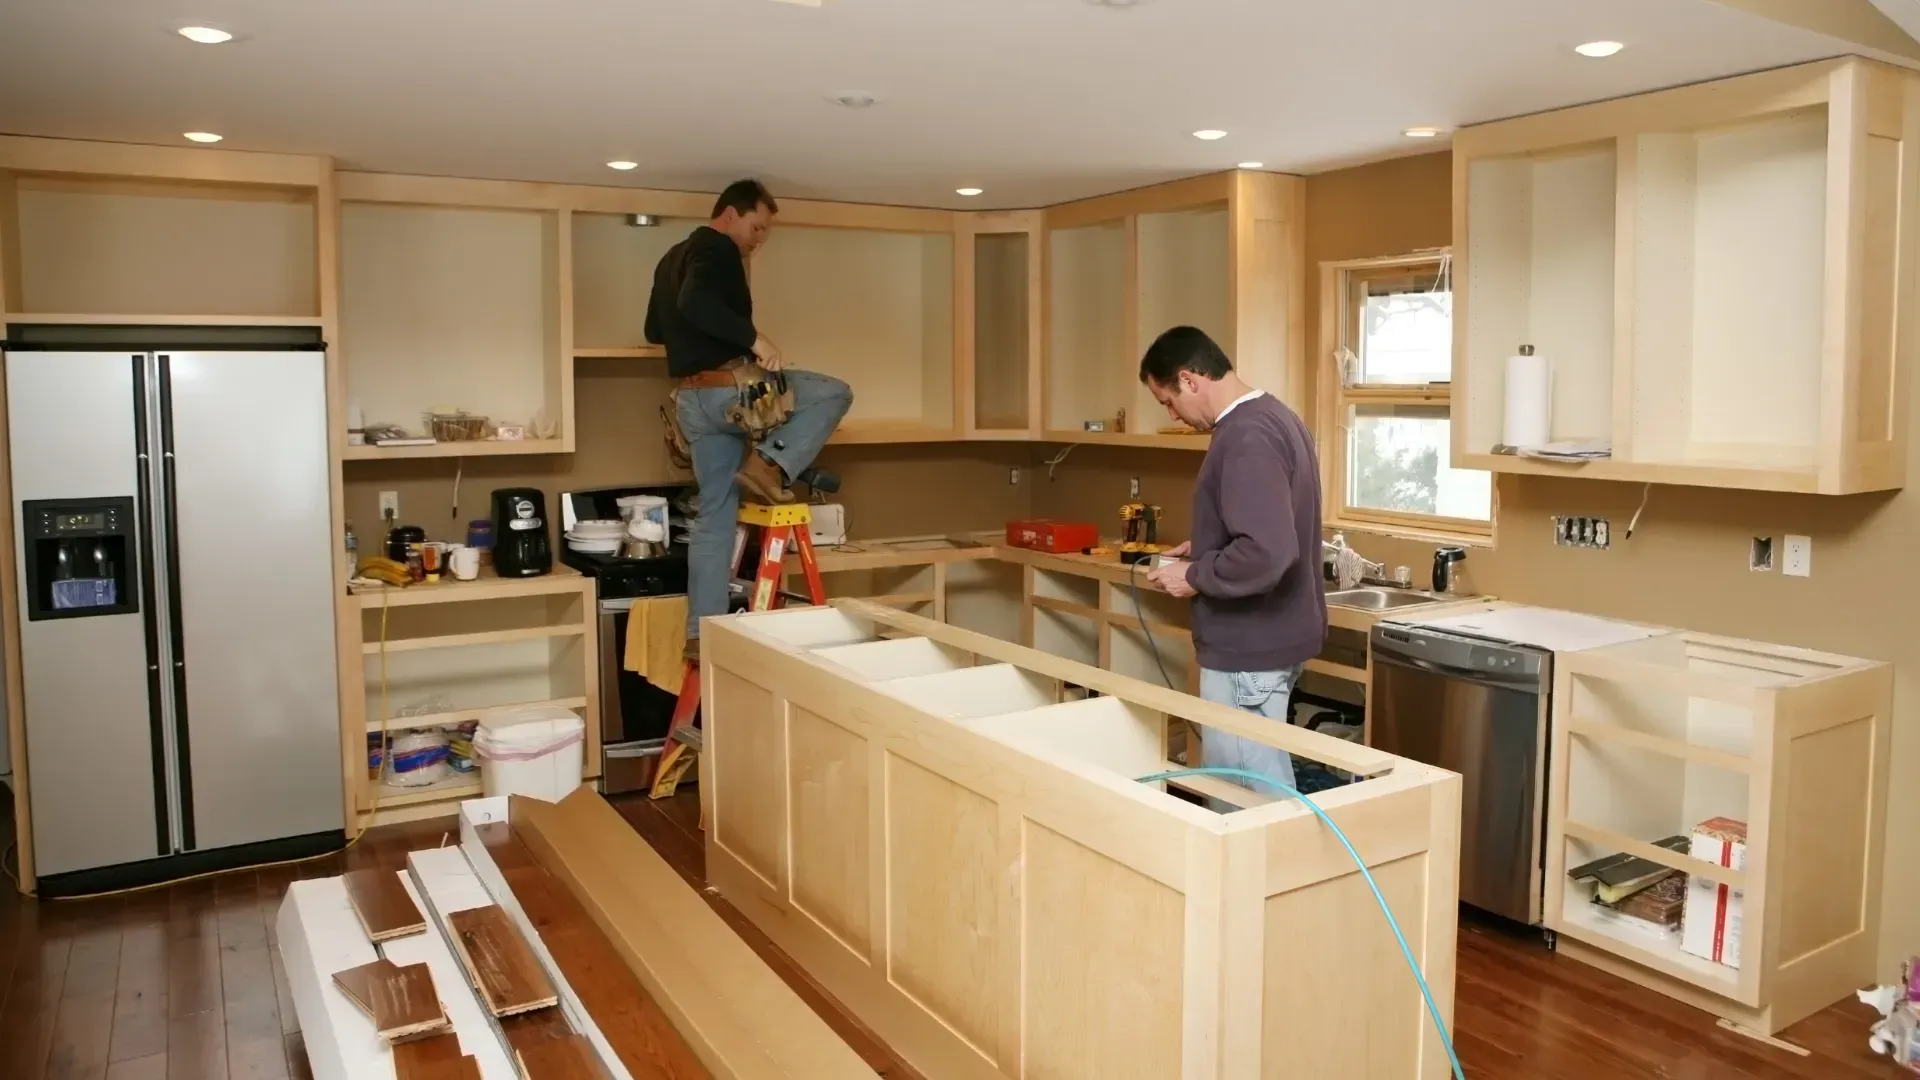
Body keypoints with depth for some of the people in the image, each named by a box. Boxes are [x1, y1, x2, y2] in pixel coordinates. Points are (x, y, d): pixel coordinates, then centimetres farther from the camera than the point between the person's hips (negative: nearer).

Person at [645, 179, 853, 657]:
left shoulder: (673, 257, 23)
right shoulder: (717, 249, -7)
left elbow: (655, 330, 30)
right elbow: (695, 303, -27)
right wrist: (753, 338, -27)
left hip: (690, 399, 9)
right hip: (726, 390, -9)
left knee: (715, 515, 10)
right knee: (834, 393, -1)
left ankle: (701, 633, 9)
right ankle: (768, 464, -11)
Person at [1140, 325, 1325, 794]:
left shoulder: (1246, 437, -22)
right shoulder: (1274, 416, 10)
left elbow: (1266, 554, -32)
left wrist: (1195, 576, -17)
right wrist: (1206, 549, 14)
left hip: (1250, 648, -10)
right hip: (1273, 634, 10)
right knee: (1261, 782, 18)